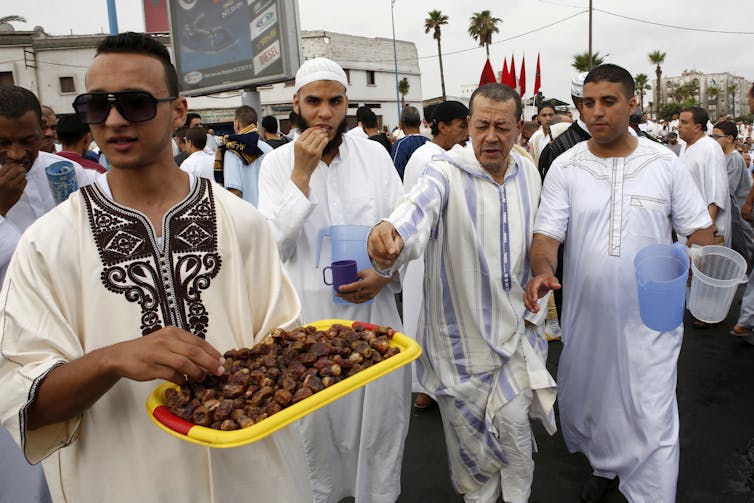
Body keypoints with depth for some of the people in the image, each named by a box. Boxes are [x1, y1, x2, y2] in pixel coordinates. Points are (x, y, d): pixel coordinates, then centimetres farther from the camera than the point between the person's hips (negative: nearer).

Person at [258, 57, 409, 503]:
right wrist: (301, 174, -16)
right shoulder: (277, 164, -1)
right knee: (317, 423, 13)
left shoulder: (375, 154, 2)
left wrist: (385, 272, -13)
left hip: (373, 309, 1)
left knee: (381, 413, 12)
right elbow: (274, 247, -10)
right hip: (309, 317, -1)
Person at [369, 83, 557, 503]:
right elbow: (419, 207, -40)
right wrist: (390, 234, -62)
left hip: (514, 328, 3)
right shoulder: (447, 174, -16)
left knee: (515, 427, 8)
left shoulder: (529, 174, 1)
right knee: (469, 433, 14)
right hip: (461, 332, -3)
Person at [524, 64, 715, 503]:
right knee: (588, 400, 19)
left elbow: (698, 227, 3)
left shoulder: (665, 163, -2)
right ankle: (606, 467, 46)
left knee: (653, 418, 2)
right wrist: (543, 270, -28)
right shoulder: (565, 167, -3)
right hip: (587, 316, 2)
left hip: (650, 317, -1)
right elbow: (547, 233, -8)